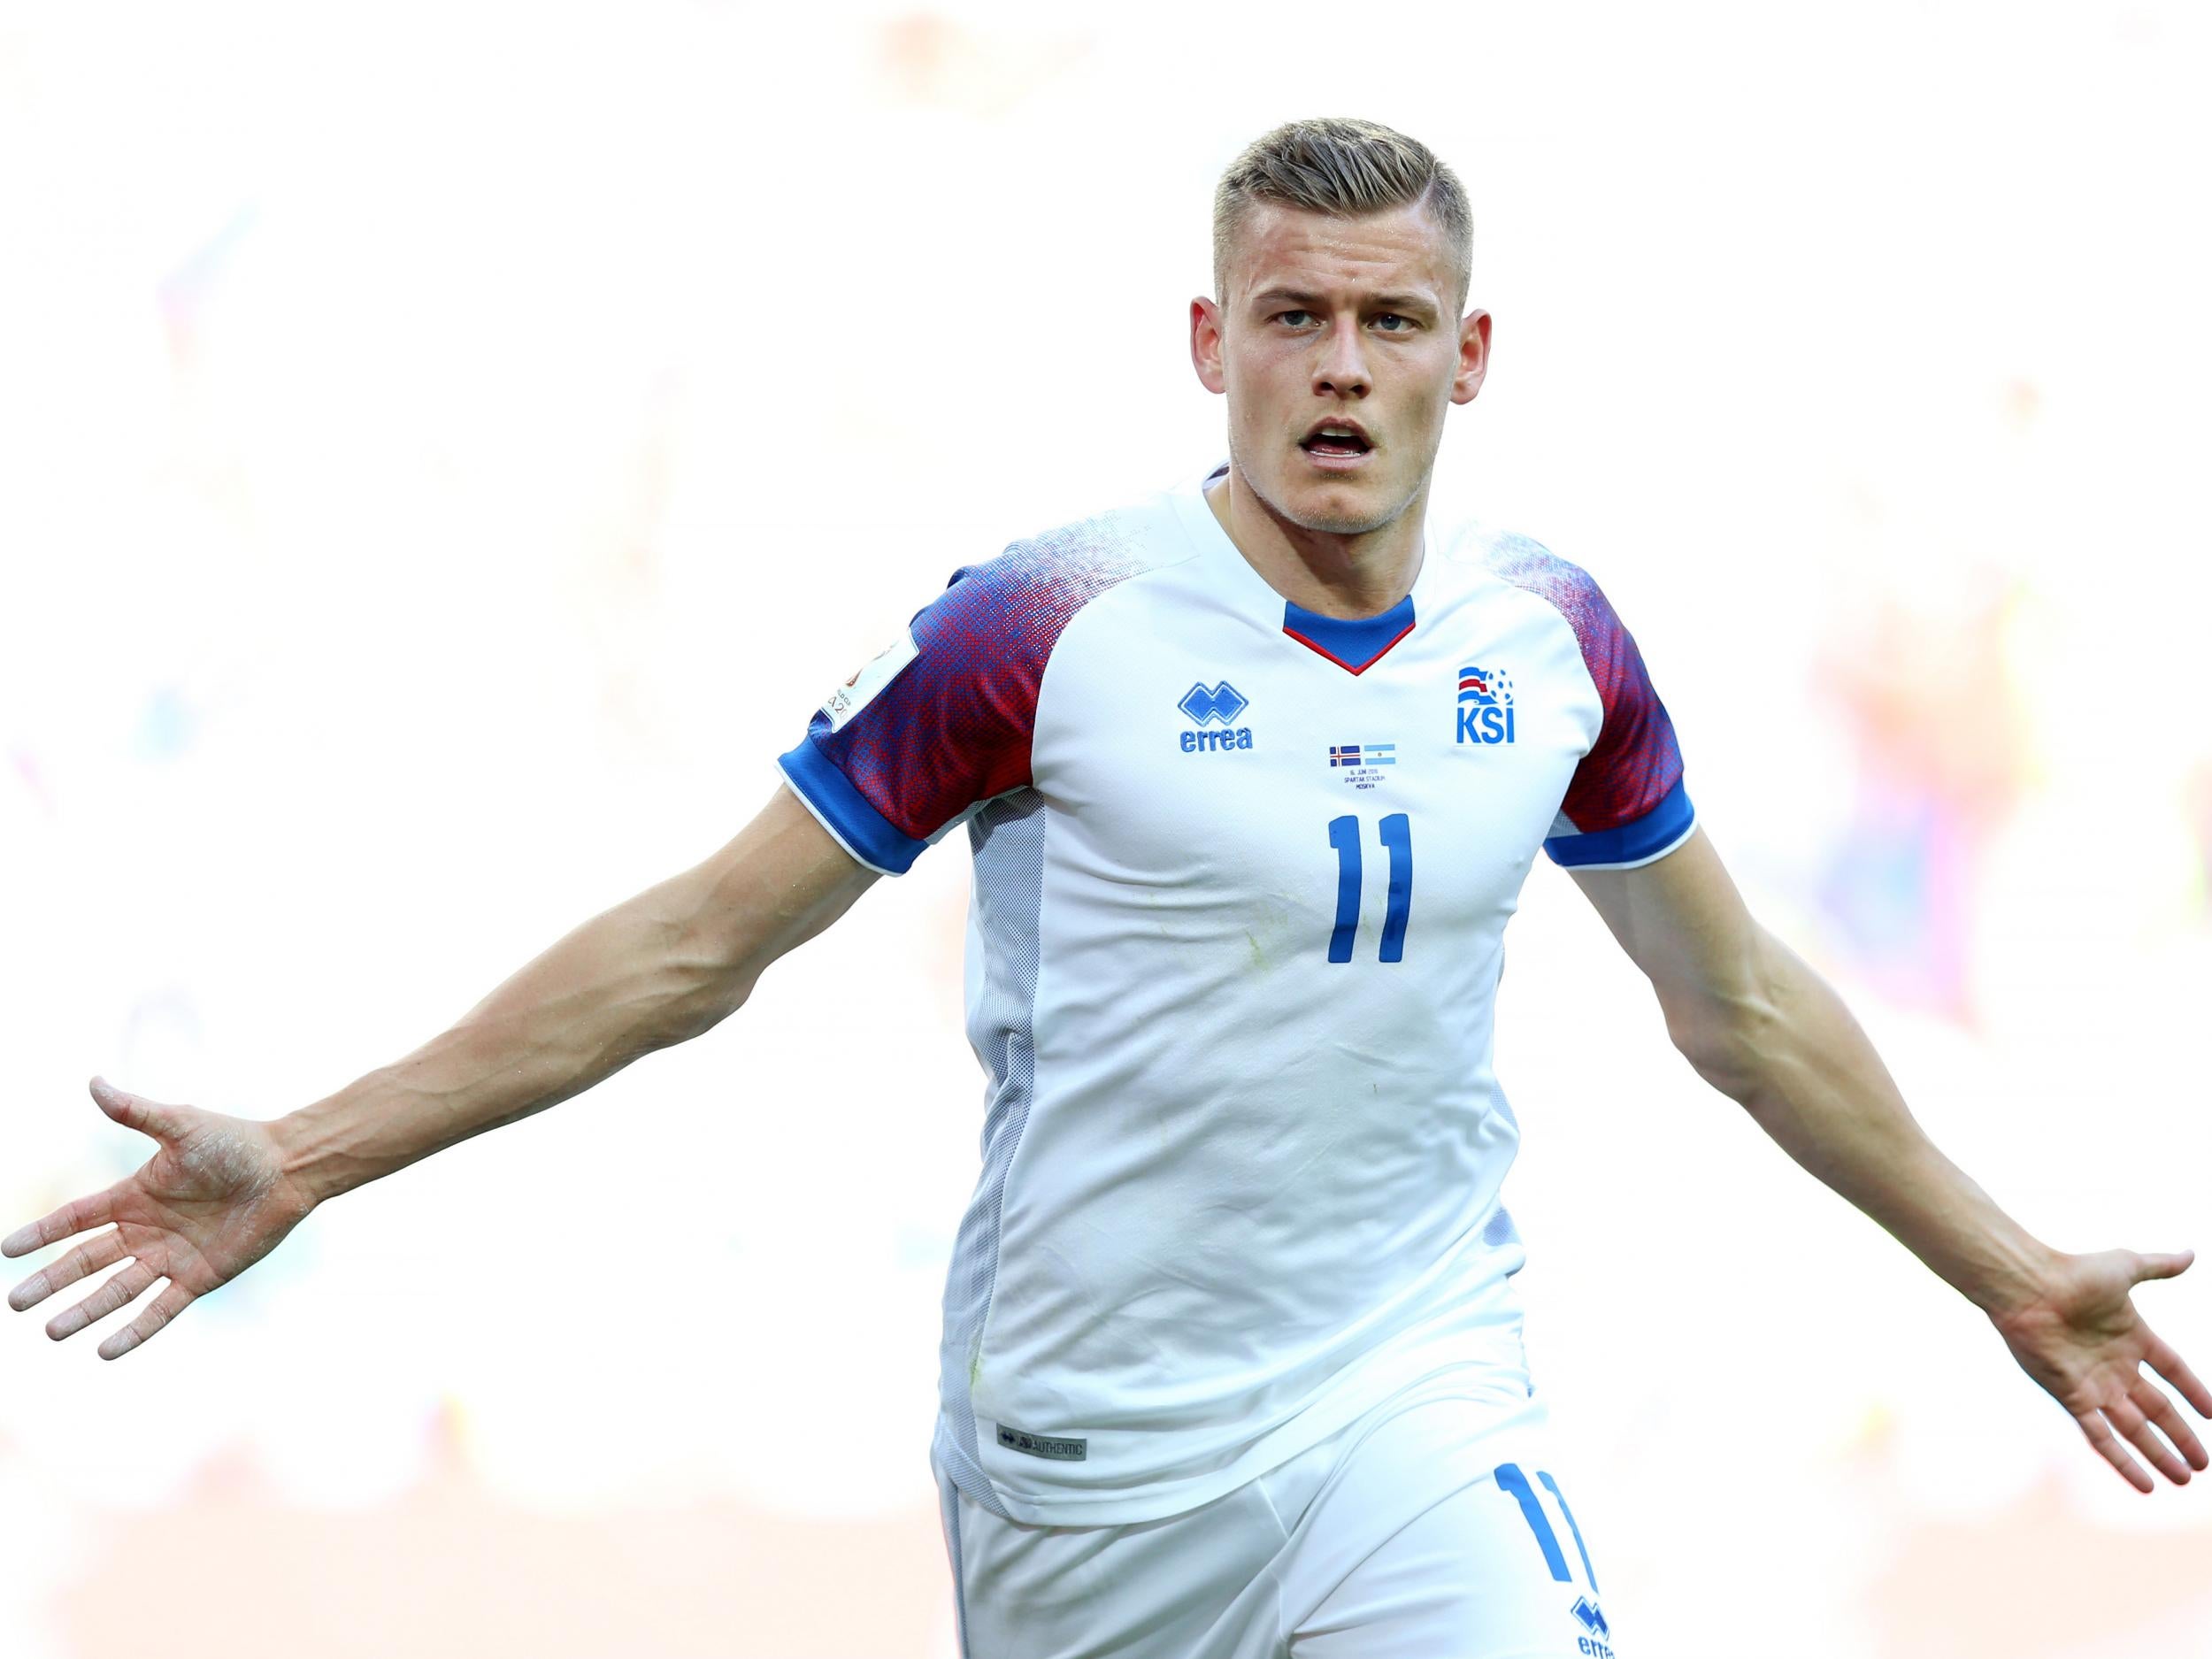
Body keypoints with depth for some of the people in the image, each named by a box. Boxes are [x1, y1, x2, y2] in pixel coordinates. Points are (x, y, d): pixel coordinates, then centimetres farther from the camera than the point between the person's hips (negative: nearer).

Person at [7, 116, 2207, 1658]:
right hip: (1085, 1437, -2)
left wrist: (2006, 1274, 24)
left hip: (1418, 1391, 2)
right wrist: (305, 1159, -7)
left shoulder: (1550, 639, 2)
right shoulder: (1050, 630, -10)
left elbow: (1739, 1003, 18)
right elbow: (700, 939, -5)